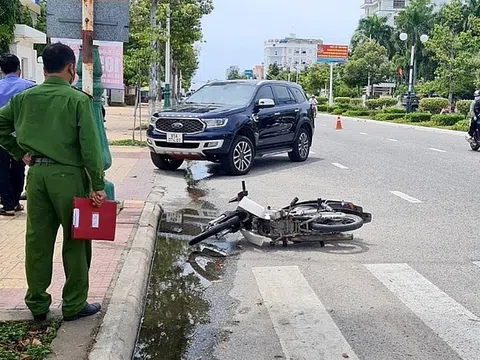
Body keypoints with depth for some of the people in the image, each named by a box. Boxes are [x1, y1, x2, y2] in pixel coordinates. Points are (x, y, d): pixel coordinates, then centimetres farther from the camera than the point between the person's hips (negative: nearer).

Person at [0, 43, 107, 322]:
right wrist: (98, 185, -11)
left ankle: (37, 304, 22)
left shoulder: (24, 98, 6)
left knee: (38, 241, 12)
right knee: (76, 242, 7)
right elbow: (90, 146, -14)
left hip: (37, 173, 5)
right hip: (69, 174, -5)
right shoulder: (78, 99, -10)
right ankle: (74, 305, 16)